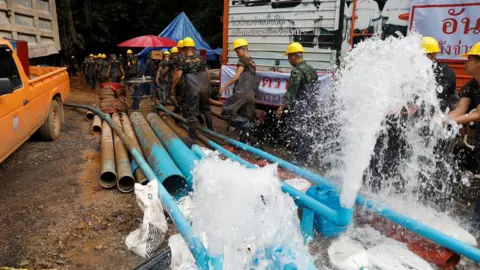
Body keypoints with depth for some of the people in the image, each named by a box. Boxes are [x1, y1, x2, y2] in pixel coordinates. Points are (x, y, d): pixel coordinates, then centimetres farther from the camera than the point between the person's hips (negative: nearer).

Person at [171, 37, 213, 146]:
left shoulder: (183, 60, 0)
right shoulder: (200, 59, 14)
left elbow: (177, 76, -7)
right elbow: (207, 73, 16)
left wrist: (173, 88, 4)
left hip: (192, 88, -5)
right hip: (204, 87, 5)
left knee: (191, 112, -2)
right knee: (206, 108, 23)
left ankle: (192, 137, -3)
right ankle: (210, 129, 35)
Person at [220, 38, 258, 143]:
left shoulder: (243, 60, -4)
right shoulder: (252, 62, 21)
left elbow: (237, 76, -12)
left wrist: (225, 86, -10)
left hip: (242, 92, -9)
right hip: (251, 94, 9)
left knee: (226, 111, -3)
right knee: (246, 118, 11)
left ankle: (245, 124, -15)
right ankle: (243, 142, 14)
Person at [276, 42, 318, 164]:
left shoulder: (297, 71, -15)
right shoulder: (311, 69, 13)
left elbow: (291, 92, -20)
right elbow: (315, 90, 18)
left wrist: (282, 107, -19)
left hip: (298, 109, -9)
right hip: (309, 108, 9)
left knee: (294, 133, -3)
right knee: (304, 134, 16)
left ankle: (299, 160, 0)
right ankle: (304, 159, 25)